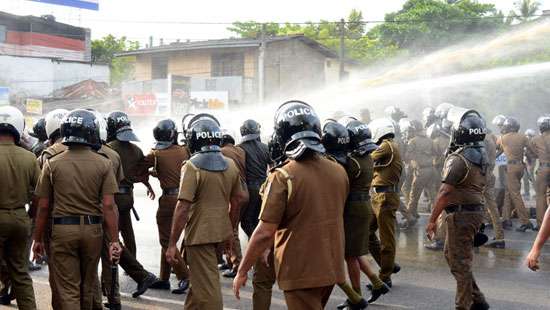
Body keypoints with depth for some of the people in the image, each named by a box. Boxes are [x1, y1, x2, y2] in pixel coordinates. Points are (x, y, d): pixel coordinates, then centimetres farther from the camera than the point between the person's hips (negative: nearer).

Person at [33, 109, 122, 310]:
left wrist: (38, 239, 9)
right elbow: (108, 206, -9)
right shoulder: (103, 164, -5)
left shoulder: (52, 164, -3)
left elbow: (43, 206, -1)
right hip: (93, 229, 1)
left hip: (63, 229, -1)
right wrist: (114, 240, -5)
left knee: (68, 290, 3)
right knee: (88, 286, 19)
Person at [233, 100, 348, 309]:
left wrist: (242, 272, -8)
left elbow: (265, 233, -17)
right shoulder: (339, 172, 1)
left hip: (300, 273, -6)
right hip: (331, 268, 6)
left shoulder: (282, 177, -18)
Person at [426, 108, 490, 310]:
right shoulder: (481, 157, 11)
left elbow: (445, 192, -20)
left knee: (460, 262, -1)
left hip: (462, 214, -9)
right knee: (451, 254, 19)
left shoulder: (458, 159, -18)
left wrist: (432, 220, -17)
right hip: (476, 210, 9)